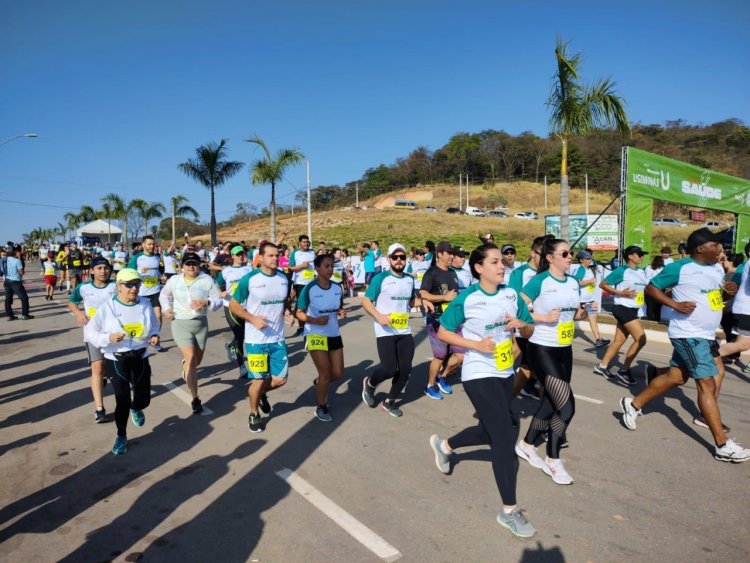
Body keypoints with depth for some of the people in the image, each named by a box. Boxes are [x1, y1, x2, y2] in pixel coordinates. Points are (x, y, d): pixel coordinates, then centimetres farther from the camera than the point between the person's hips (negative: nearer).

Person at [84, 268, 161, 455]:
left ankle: (136, 409, 45)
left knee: (143, 399, 5)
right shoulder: (107, 307, -12)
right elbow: (89, 332, -8)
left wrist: (154, 336, -10)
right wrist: (109, 337, -25)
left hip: (140, 358, 3)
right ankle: (121, 436, 24)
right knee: (122, 399, -1)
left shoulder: (145, 304, -4)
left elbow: (153, 326, 11)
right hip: (115, 359, -2)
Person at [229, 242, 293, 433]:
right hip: (255, 340, -4)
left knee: (280, 379, 7)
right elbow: (233, 305, -6)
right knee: (258, 380, 2)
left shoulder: (284, 278, 2)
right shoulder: (249, 279, -13)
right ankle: (254, 414, 29)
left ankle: (261, 393, 40)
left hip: (278, 339, 5)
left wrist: (287, 311, -4)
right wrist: (253, 318, -19)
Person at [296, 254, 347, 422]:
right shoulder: (309, 288, -15)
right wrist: (315, 320, -26)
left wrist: (342, 313, -9)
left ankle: (319, 383, 42)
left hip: (334, 335, 5)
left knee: (338, 373, 7)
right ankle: (321, 407, 20)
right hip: (315, 335, -5)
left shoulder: (338, 287, 0)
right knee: (325, 373, -3)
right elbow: (299, 313, -11)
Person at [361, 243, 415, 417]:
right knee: (389, 369, -13)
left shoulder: (410, 280, 12)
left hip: (405, 332, 6)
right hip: (385, 332, -6)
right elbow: (366, 301, -7)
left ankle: (389, 402, 24)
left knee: (405, 369, 3)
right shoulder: (380, 278, -6)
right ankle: (369, 384, 21)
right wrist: (378, 316, -23)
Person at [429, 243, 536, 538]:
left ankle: (444, 445, 46)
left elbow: (529, 330, 9)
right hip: (479, 376, -7)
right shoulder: (466, 299, -15)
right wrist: (476, 345, -20)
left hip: (505, 374, 7)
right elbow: (443, 333, -9)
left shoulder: (512, 295, 0)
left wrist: (521, 324, -14)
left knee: (492, 432, 19)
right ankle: (509, 511, 9)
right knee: (505, 437, -6)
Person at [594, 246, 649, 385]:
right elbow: (603, 284, -11)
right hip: (623, 309, -8)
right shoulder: (622, 271, -11)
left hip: (634, 310, 8)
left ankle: (601, 366, 21)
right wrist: (620, 293, -19)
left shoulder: (642, 272, 13)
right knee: (641, 339, -13)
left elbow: (645, 289, 23)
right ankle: (624, 371, -3)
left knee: (619, 341, 10)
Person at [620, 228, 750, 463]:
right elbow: (651, 287, -9)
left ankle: (633, 404, 31)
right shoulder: (679, 268, -14)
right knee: (707, 384, -9)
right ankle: (723, 446, -2)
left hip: (706, 335, 9)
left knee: (676, 376, 14)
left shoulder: (717, 269, 11)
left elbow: (718, 298, 20)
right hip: (688, 335, -9)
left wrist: (730, 291, -2)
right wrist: (676, 305, -20)